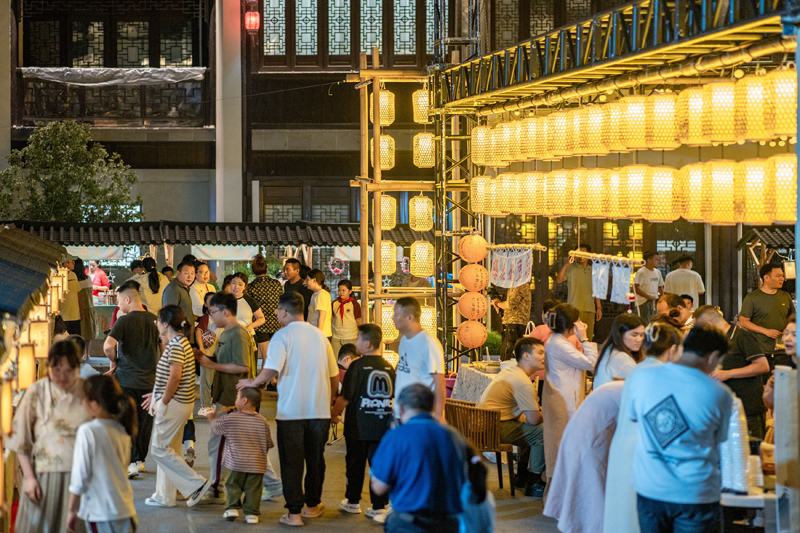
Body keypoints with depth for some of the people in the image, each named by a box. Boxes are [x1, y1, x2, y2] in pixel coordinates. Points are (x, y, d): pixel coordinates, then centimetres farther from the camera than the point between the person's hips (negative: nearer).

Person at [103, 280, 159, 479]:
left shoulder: (124, 321, -13)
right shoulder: (154, 320, 3)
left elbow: (108, 345, -25)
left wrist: (114, 361, -7)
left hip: (127, 378, -5)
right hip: (149, 379, 5)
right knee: (145, 421, 13)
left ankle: (131, 462, 0)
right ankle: (140, 460, 22)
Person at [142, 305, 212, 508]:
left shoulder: (176, 345, -18)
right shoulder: (181, 343, 13)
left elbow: (175, 378, -23)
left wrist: (163, 402, -15)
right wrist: (156, 395, 22)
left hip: (174, 405, -10)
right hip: (177, 403, 10)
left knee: (160, 449, -5)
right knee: (167, 449, 14)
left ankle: (196, 484, -5)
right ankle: (164, 496, 19)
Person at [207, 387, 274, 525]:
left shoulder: (231, 419, -6)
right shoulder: (262, 422, -1)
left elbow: (215, 428, 11)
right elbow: (268, 444, 7)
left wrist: (212, 418, 32)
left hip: (236, 463, -1)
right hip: (257, 465, 1)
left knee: (233, 485, 14)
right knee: (253, 489, 6)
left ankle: (232, 507, 6)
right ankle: (252, 513, 4)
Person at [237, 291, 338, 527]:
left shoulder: (282, 336, -8)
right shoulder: (319, 335, 8)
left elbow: (271, 371, -20)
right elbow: (334, 375, 13)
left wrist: (253, 382, -1)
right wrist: (330, 401, 26)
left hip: (291, 410, -4)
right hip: (320, 409, 4)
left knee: (291, 462, 2)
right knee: (316, 460, 16)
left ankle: (294, 513, 1)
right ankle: (313, 505, 28)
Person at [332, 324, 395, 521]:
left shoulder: (357, 366, -11)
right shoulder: (388, 366, 3)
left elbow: (346, 398, -10)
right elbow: (393, 395, 12)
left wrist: (333, 413, 5)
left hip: (359, 426, -4)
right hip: (383, 425, 4)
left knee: (355, 463, 11)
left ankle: (353, 502, 24)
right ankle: (379, 507, 4)